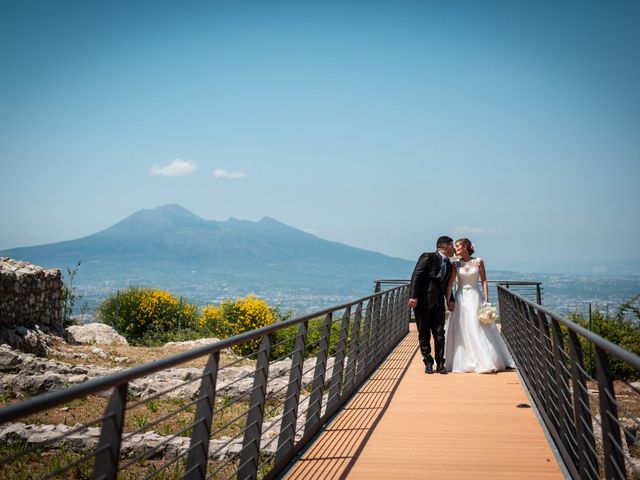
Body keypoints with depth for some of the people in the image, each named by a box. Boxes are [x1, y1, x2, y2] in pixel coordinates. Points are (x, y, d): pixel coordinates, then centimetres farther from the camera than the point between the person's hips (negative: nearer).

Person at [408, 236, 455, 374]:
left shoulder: (448, 264, 16)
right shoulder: (428, 257, -6)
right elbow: (416, 276, -13)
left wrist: (450, 300, 8)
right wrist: (413, 297, -20)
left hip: (438, 303, 6)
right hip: (422, 302, -6)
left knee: (440, 334, 0)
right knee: (424, 335, 3)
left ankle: (440, 363, 9)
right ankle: (428, 363, 13)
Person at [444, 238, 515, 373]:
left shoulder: (478, 262, -1)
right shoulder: (456, 264, 2)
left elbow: (484, 282, -1)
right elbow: (450, 284, -2)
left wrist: (486, 300, -8)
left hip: (476, 297, -2)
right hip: (461, 298, 2)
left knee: (480, 329, -4)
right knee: (461, 331, 2)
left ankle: (486, 362, 0)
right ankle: (464, 362, 11)